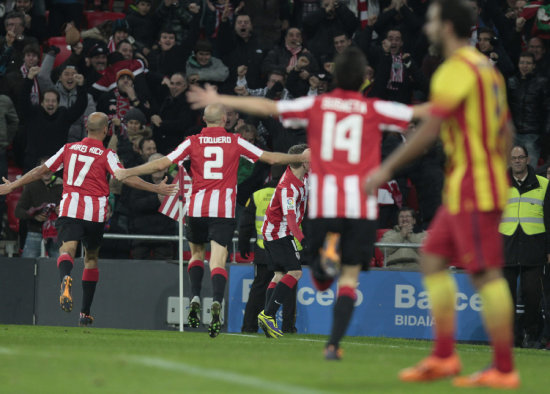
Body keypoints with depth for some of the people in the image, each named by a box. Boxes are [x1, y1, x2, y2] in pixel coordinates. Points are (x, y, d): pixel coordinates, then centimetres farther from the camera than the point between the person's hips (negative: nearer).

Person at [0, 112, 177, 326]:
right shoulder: (106, 155, 2)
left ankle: (65, 278, -53)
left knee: (67, 249, -15)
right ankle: (85, 313, 20)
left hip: (69, 208, 0)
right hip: (95, 212, 0)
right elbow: (127, 178, -9)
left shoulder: (69, 148, 11)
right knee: (91, 257, 17)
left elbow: (42, 170, 14)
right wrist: (156, 188, -3)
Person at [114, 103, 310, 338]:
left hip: (197, 208, 1)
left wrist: (126, 173, 8)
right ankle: (217, 303, -31)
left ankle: (195, 298, 3)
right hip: (224, 210, -1)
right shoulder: (235, 142, 4)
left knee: (196, 253, 23)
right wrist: (303, 158, 22)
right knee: (218, 261, -6)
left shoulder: (193, 142, 4)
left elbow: (161, 164, -1)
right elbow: (271, 158, 8)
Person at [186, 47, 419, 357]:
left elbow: (265, 107, 12)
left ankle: (329, 249, -23)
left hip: (323, 203, 1)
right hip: (361, 203, -1)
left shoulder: (316, 105, 8)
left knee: (322, 281, 11)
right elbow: (420, 112, 10)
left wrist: (219, 100, 21)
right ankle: (334, 343, -10)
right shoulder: (374, 109, 4)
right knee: (349, 279, 4)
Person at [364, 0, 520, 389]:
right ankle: (443, 357, 13)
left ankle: (504, 370, -7)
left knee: (487, 275, -8)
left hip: (471, 189, -10)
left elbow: (429, 131, -17)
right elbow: (506, 131, 20)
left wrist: (388, 168, -11)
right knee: (433, 260, 13)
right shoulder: (486, 68, 16)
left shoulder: (456, 70, -13)